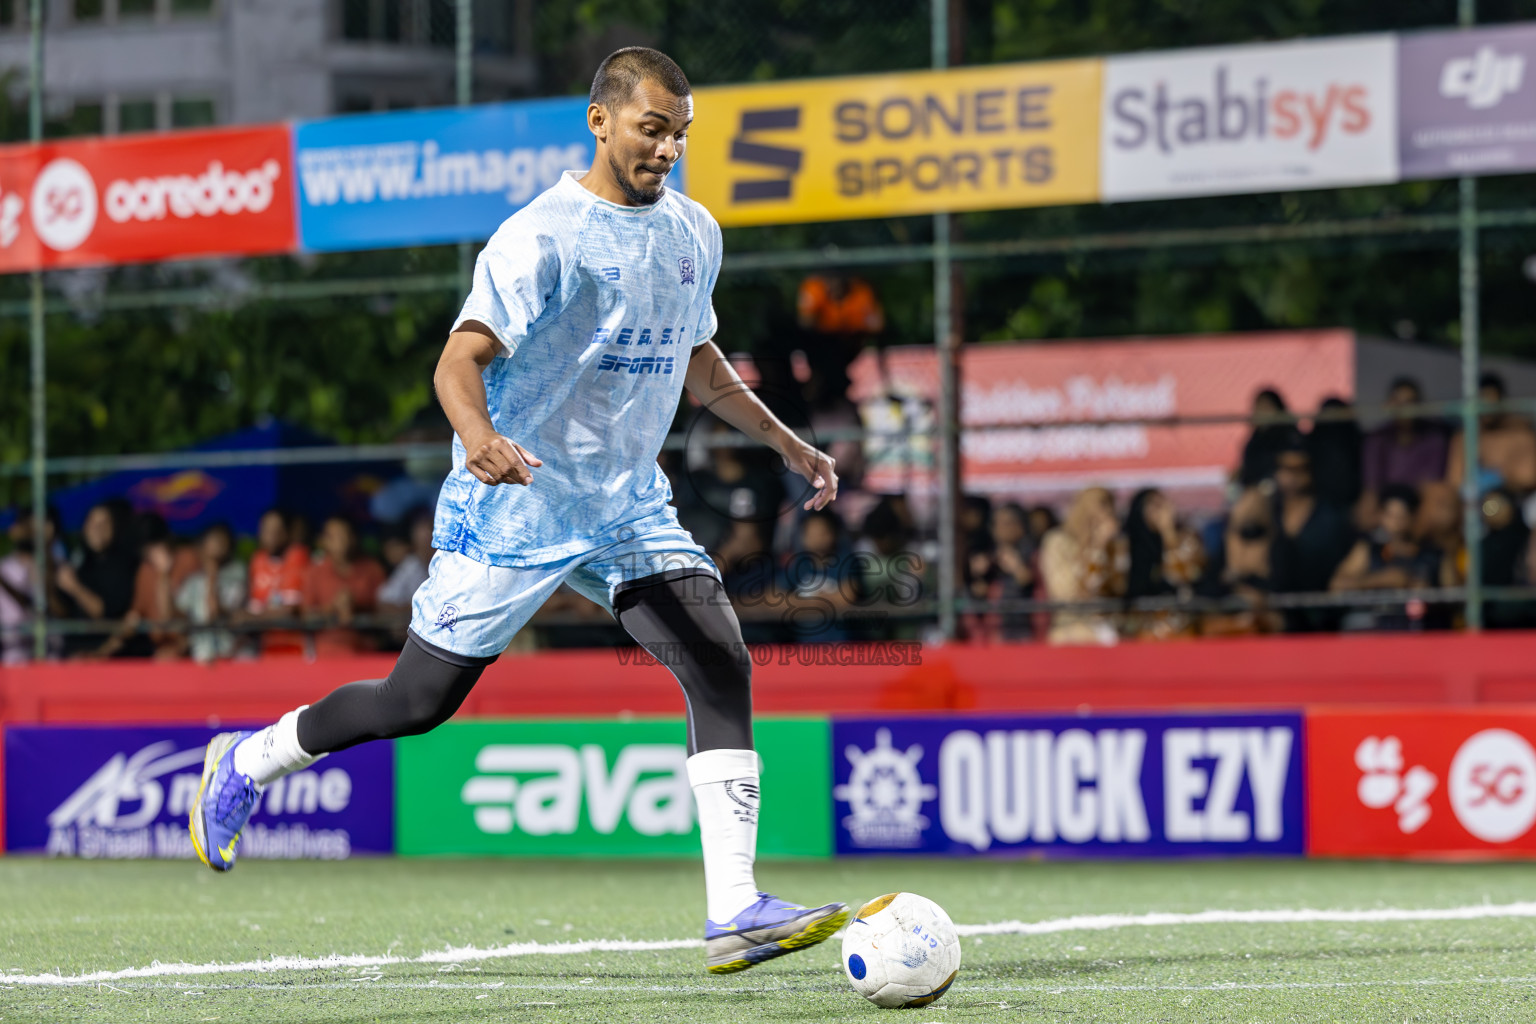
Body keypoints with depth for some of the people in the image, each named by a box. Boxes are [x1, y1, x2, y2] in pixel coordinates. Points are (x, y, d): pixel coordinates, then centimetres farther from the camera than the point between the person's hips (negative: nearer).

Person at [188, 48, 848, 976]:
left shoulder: (694, 233, 7)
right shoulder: (544, 237, -17)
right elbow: (461, 359, -27)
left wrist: (788, 444, 25)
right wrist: (480, 436, -47)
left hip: (628, 506, 6)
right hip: (513, 509, -6)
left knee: (722, 663, -15)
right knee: (420, 701, 2)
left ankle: (733, 911, -18)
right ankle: (245, 765, 29)